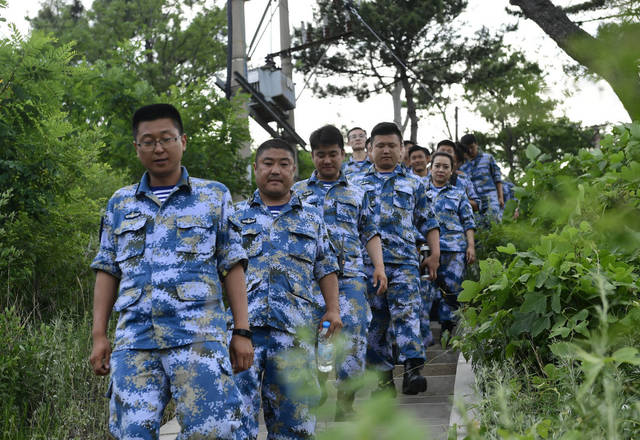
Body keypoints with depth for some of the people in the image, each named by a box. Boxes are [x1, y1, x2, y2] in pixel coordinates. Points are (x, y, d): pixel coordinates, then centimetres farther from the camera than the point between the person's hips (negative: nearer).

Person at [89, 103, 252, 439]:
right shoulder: (120, 204, 19)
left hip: (198, 335, -2)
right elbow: (107, 271, 18)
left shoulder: (214, 197, 12)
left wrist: (242, 331, 0)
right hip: (134, 338, 3)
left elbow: (232, 267, 8)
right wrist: (99, 336, 8)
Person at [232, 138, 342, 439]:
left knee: (293, 413, 5)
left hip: (294, 327, 1)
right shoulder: (236, 216, 14)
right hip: (242, 324, -1)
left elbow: (326, 267, 17)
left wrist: (333, 308, 6)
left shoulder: (311, 218, 17)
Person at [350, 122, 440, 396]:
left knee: (407, 312, -17)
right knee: (374, 319, 2)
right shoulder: (357, 184, 17)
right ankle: (384, 377, 9)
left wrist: (435, 253, 6)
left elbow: (428, 222, 18)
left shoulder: (413, 185, 18)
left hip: (404, 262, -1)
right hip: (367, 261, 1)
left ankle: (412, 370, -27)